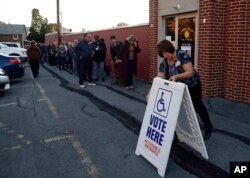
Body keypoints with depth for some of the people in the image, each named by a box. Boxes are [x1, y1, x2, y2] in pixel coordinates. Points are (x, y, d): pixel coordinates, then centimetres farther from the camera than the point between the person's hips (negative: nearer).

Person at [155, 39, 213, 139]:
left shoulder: (182, 56, -25)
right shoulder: (163, 64, -10)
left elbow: (190, 72, -31)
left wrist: (176, 76, -46)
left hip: (192, 86, -4)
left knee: (198, 107, 10)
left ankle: (208, 129, 32)